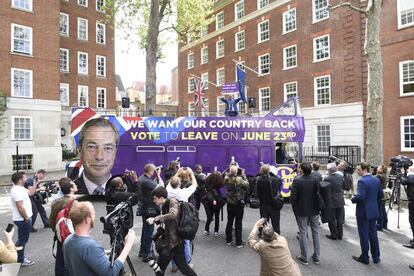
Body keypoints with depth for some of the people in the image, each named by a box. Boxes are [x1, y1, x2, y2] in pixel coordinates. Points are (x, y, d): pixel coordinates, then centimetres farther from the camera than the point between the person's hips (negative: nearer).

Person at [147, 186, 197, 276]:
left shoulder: (172, 201, -15)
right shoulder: (164, 205, 9)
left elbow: (173, 214, -34)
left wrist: (155, 219, -32)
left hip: (176, 240, -8)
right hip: (169, 240, 8)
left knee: (182, 266, 1)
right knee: (160, 266, 16)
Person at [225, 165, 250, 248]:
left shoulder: (226, 178, -10)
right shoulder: (239, 179, -23)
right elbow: (247, 184, -7)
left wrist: (230, 173, 5)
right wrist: (243, 174, -2)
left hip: (230, 203, 4)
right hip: (239, 204, -4)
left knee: (229, 222, 16)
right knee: (238, 223, 5)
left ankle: (228, 240, 27)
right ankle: (238, 243, 11)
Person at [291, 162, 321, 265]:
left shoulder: (296, 180, -16)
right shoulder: (315, 180, -7)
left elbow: (293, 196, -14)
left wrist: (295, 208, 1)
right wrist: (318, 207, 9)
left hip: (301, 210, -3)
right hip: (314, 210, 3)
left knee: (303, 233, 7)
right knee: (315, 232, 15)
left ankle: (304, 258, 16)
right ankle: (317, 257, 24)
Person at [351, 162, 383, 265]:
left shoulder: (362, 181, -21)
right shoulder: (376, 180, 4)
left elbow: (360, 197, -28)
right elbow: (381, 195, 11)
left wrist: (352, 199, -9)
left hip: (363, 212, -7)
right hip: (373, 211, 8)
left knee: (364, 235, 4)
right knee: (373, 234, 16)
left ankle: (365, 257, 15)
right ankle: (376, 257, 25)